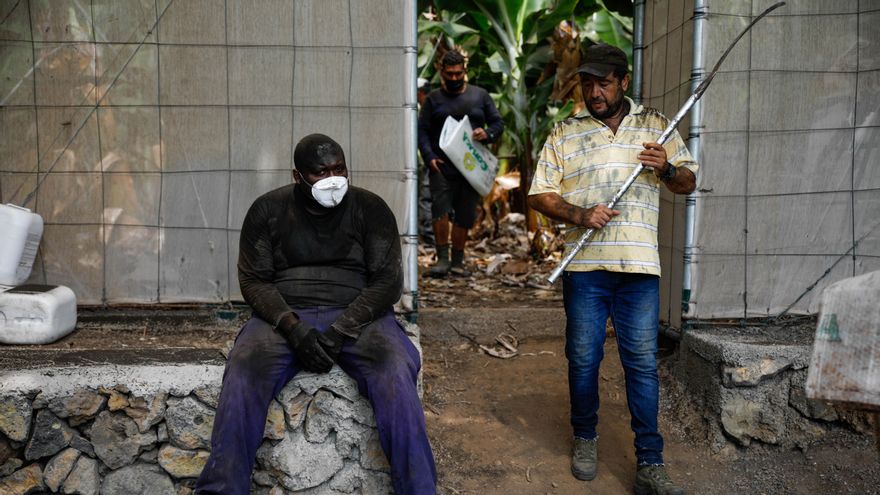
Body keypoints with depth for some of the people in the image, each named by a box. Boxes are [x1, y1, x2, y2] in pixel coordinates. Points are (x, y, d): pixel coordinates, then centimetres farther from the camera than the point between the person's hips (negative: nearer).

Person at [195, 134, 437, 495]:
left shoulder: (370, 208, 4)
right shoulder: (267, 209, 7)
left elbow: (387, 280, -2)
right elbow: (253, 280, 2)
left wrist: (341, 330, -17)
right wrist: (292, 327, -17)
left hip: (356, 316, 0)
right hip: (285, 316, 1)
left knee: (394, 369, -32)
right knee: (245, 367, -31)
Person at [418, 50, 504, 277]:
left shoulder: (480, 95, 13)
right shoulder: (433, 99, 11)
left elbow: (498, 122, 13)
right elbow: (422, 131, 6)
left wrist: (487, 134, -10)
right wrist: (429, 157, -10)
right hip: (442, 167, -1)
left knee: (465, 215, 4)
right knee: (440, 209, -16)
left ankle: (457, 261, 14)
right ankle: (442, 259, -10)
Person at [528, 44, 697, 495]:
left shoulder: (655, 125, 13)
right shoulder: (565, 133, 9)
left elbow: (688, 183, 16)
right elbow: (539, 194, 5)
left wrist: (666, 168, -7)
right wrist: (578, 215, -13)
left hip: (639, 267, 0)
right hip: (584, 266, 0)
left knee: (642, 362, 0)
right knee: (583, 358, 7)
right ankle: (585, 439, 27)